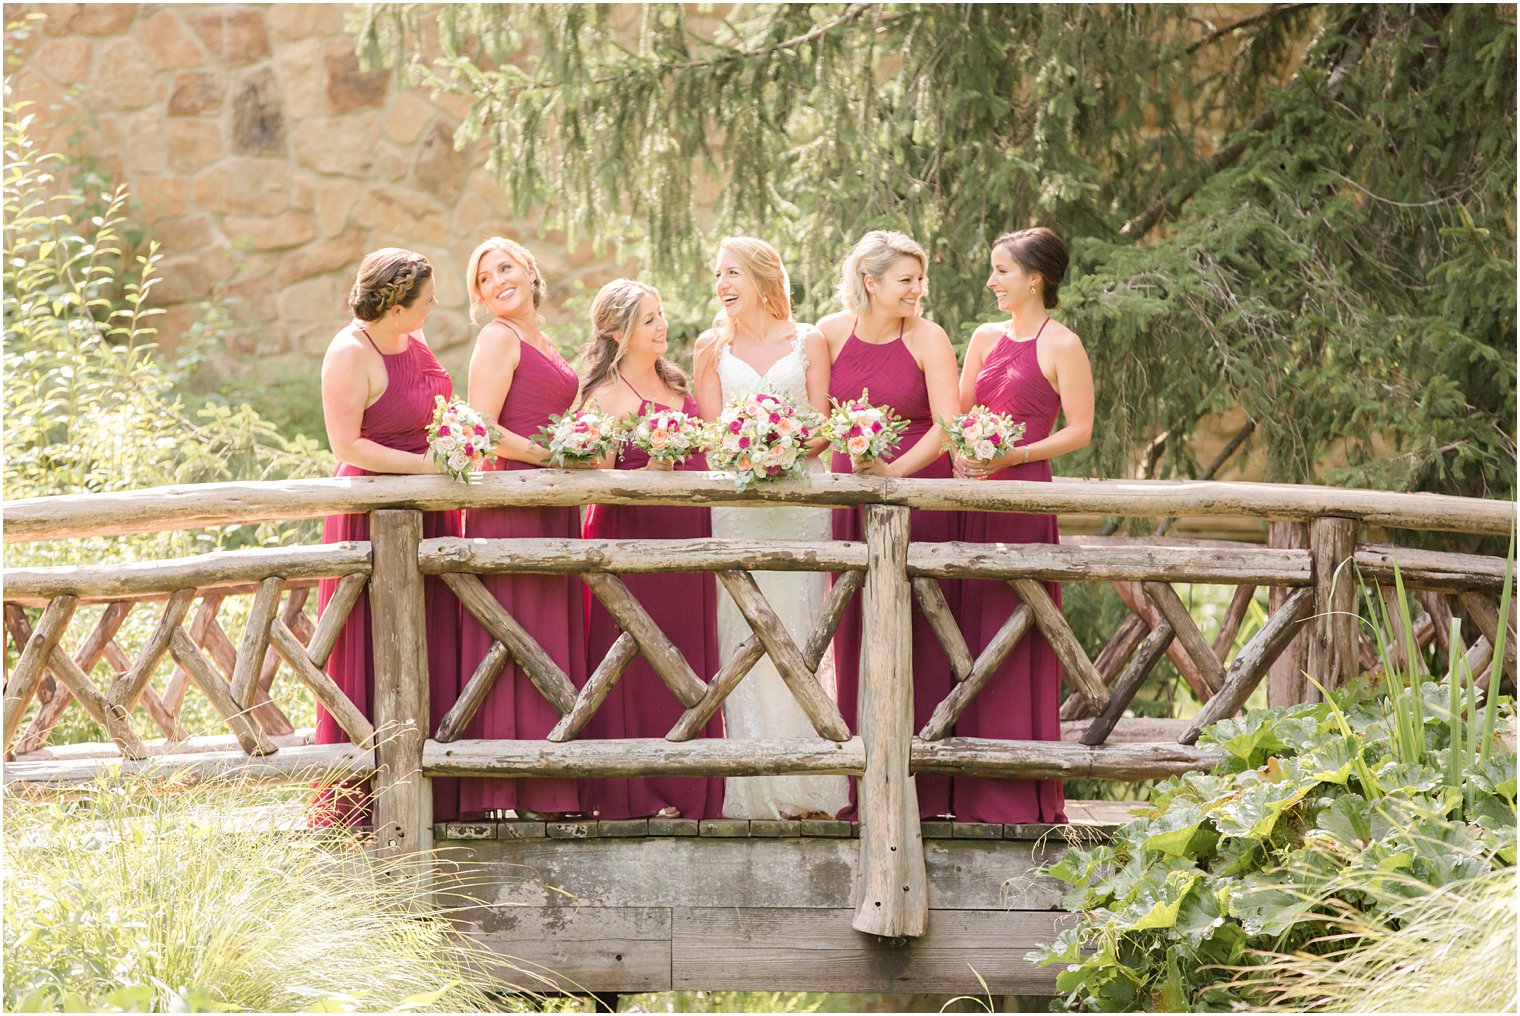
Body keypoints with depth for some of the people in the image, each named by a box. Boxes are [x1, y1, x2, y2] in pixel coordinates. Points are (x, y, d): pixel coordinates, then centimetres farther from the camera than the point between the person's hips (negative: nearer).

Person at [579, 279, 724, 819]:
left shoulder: (675, 383, 16)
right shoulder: (607, 396, -7)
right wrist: (650, 470, -25)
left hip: (687, 532, 7)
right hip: (633, 532, -7)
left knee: (688, 657, 6)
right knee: (635, 668, -6)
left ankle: (688, 790, 10)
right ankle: (632, 791, -2)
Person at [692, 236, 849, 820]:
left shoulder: (808, 343, 9)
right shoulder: (713, 347, 13)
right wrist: (705, 367, -9)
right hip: (735, 502, 1)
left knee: (799, 629, -4)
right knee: (741, 633, -6)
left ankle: (804, 783, -2)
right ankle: (754, 787, -5)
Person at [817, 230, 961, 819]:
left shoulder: (928, 339, -3)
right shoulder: (832, 334, 5)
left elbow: (947, 426, -10)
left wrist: (895, 470, -21)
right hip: (850, 497, 3)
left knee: (917, 633, -4)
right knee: (854, 632, 2)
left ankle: (920, 787, -1)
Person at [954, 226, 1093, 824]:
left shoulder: (1061, 346, -3)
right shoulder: (986, 339, 15)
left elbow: (1079, 430, -6)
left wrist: (1014, 455, -16)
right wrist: (960, 455, -5)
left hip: (1025, 498, -6)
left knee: (1015, 637, -7)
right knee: (972, 631, 4)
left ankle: (1021, 791, -3)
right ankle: (974, 788, 7)